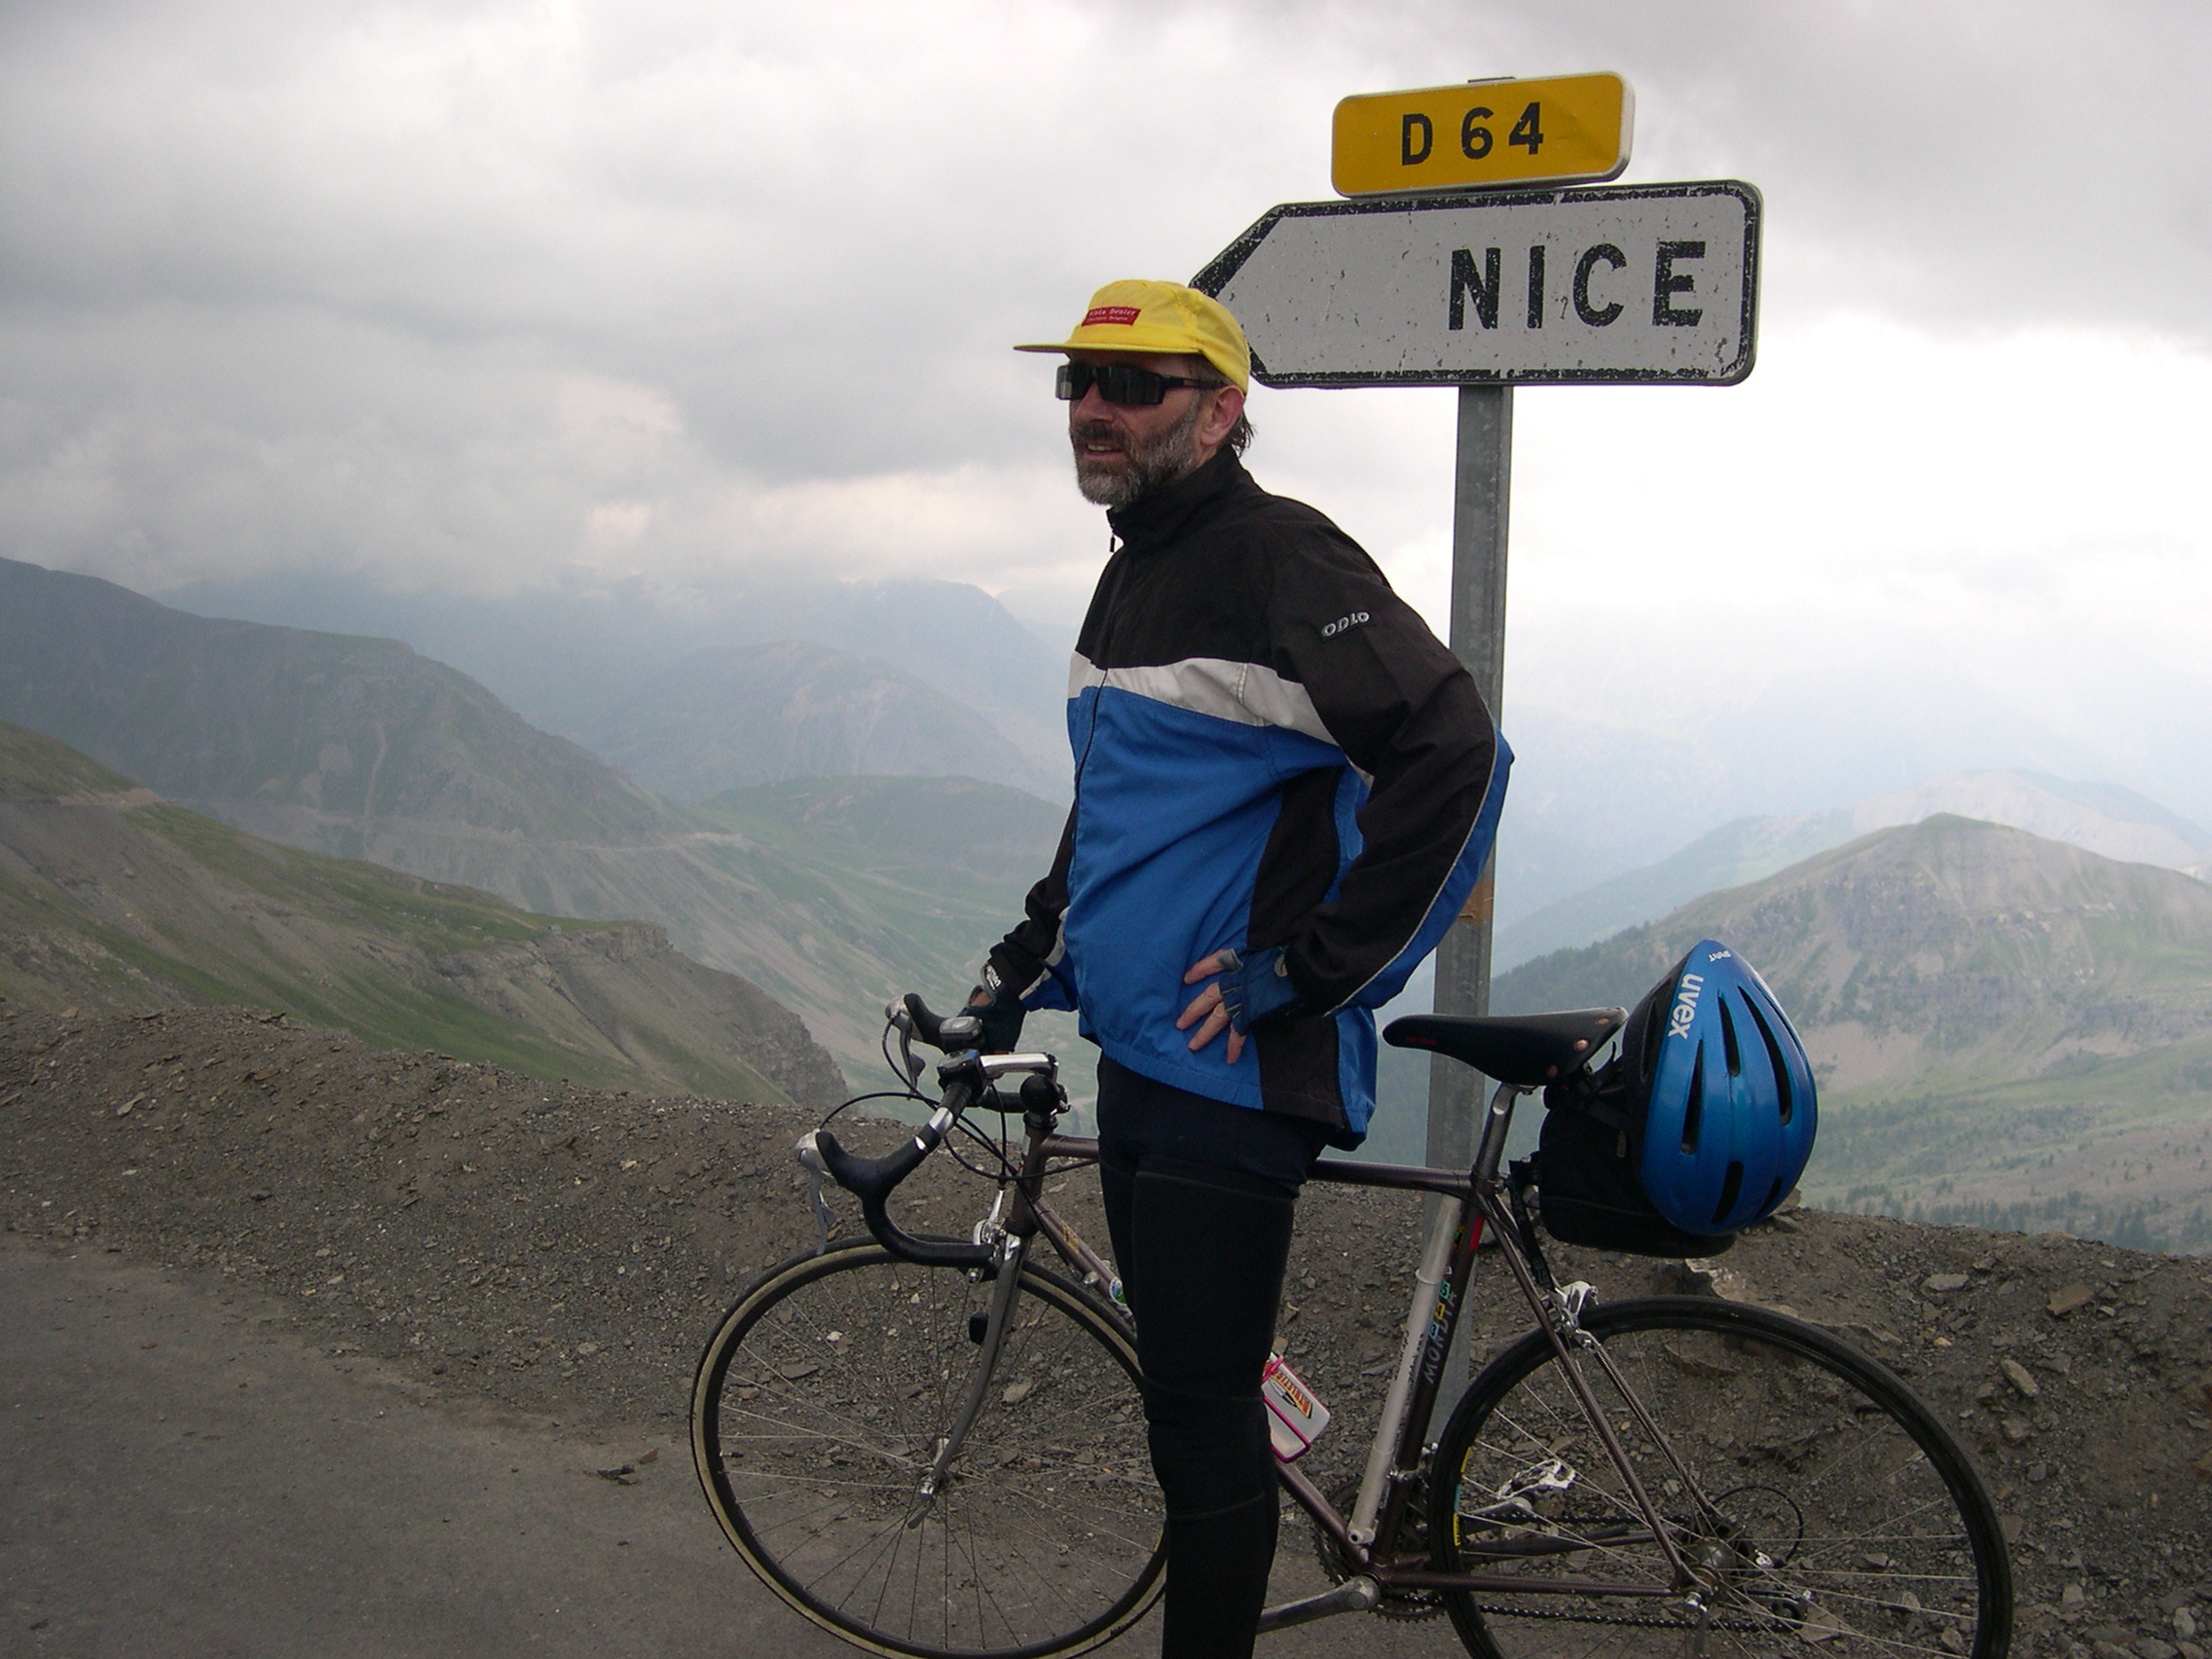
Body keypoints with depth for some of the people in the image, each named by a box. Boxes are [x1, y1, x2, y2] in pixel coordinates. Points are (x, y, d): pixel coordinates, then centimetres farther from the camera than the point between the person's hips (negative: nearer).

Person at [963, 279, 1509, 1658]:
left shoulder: (1280, 559, -14)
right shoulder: (1133, 573, 17)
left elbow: (1456, 756, -24)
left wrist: (1307, 973, -21)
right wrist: (1028, 961, 21)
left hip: (1233, 1066, -9)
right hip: (1139, 1052, 9)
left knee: (1202, 1412, -3)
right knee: (1181, 1384, 17)